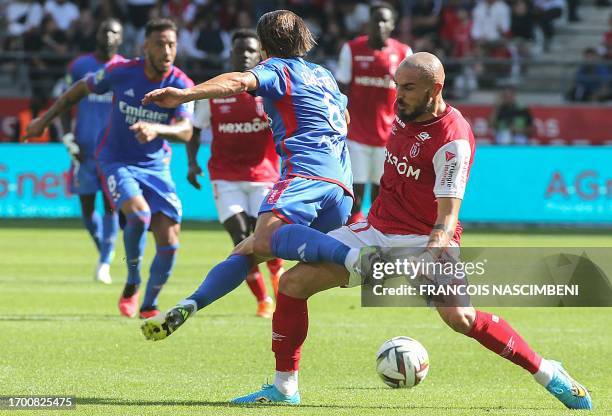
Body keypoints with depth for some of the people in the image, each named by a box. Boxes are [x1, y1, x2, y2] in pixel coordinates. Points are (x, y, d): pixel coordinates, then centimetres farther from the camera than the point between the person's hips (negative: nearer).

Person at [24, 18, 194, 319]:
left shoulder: (181, 85, -11)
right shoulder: (120, 72, -12)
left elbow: (186, 131, -24)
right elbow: (82, 88, 7)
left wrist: (156, 129, -45)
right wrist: (45, 119, 14)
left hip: (156, 167, 2)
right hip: (116, 161, -2)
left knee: (169, 243, -7)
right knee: (139, 213, -31)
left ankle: (149, 306, 17)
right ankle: (132, 284, -7)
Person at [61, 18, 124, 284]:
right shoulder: (80, 66, 4)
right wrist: (68, 139, -1)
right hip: (85, 149, 1)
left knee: (111, 204, -9)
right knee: (86, 208, 4)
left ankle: (105, 263, -6)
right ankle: (103, 249, 27)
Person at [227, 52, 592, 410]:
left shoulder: (453, 139, -21)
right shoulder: (406, 114, 3)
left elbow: (447, 217, -27)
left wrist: (425, 263, -41)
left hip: (425, 240, -7)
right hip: (378, 229, 7)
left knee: (460, 317, -28)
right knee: (294, 282, -5)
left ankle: (548, 373, -11)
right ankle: (284, 386, 8)